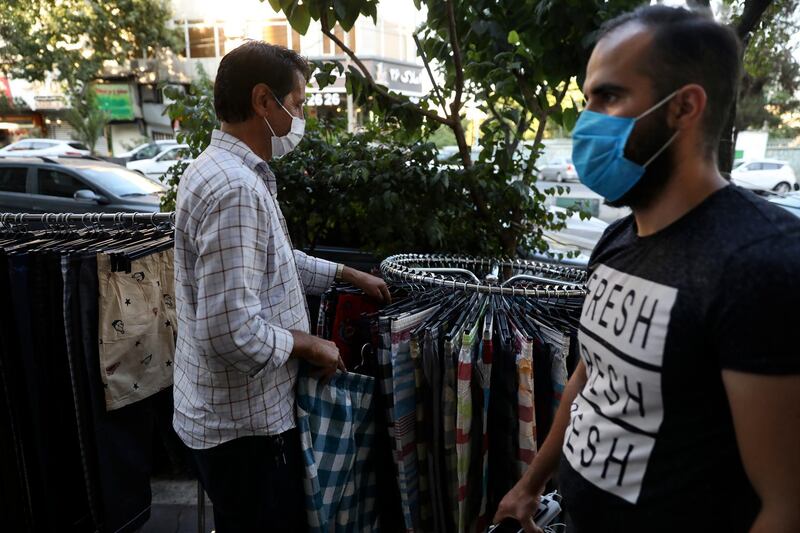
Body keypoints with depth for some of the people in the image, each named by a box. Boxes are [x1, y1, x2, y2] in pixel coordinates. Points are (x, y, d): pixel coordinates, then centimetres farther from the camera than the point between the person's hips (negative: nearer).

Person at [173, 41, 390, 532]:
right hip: (244, 421, -10)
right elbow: (232, 330, -32)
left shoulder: (229, 170, 7)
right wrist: (309, 345, -16)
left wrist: (349, 275, 16)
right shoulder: (235, 189, -28)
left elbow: (274, 259, 18)